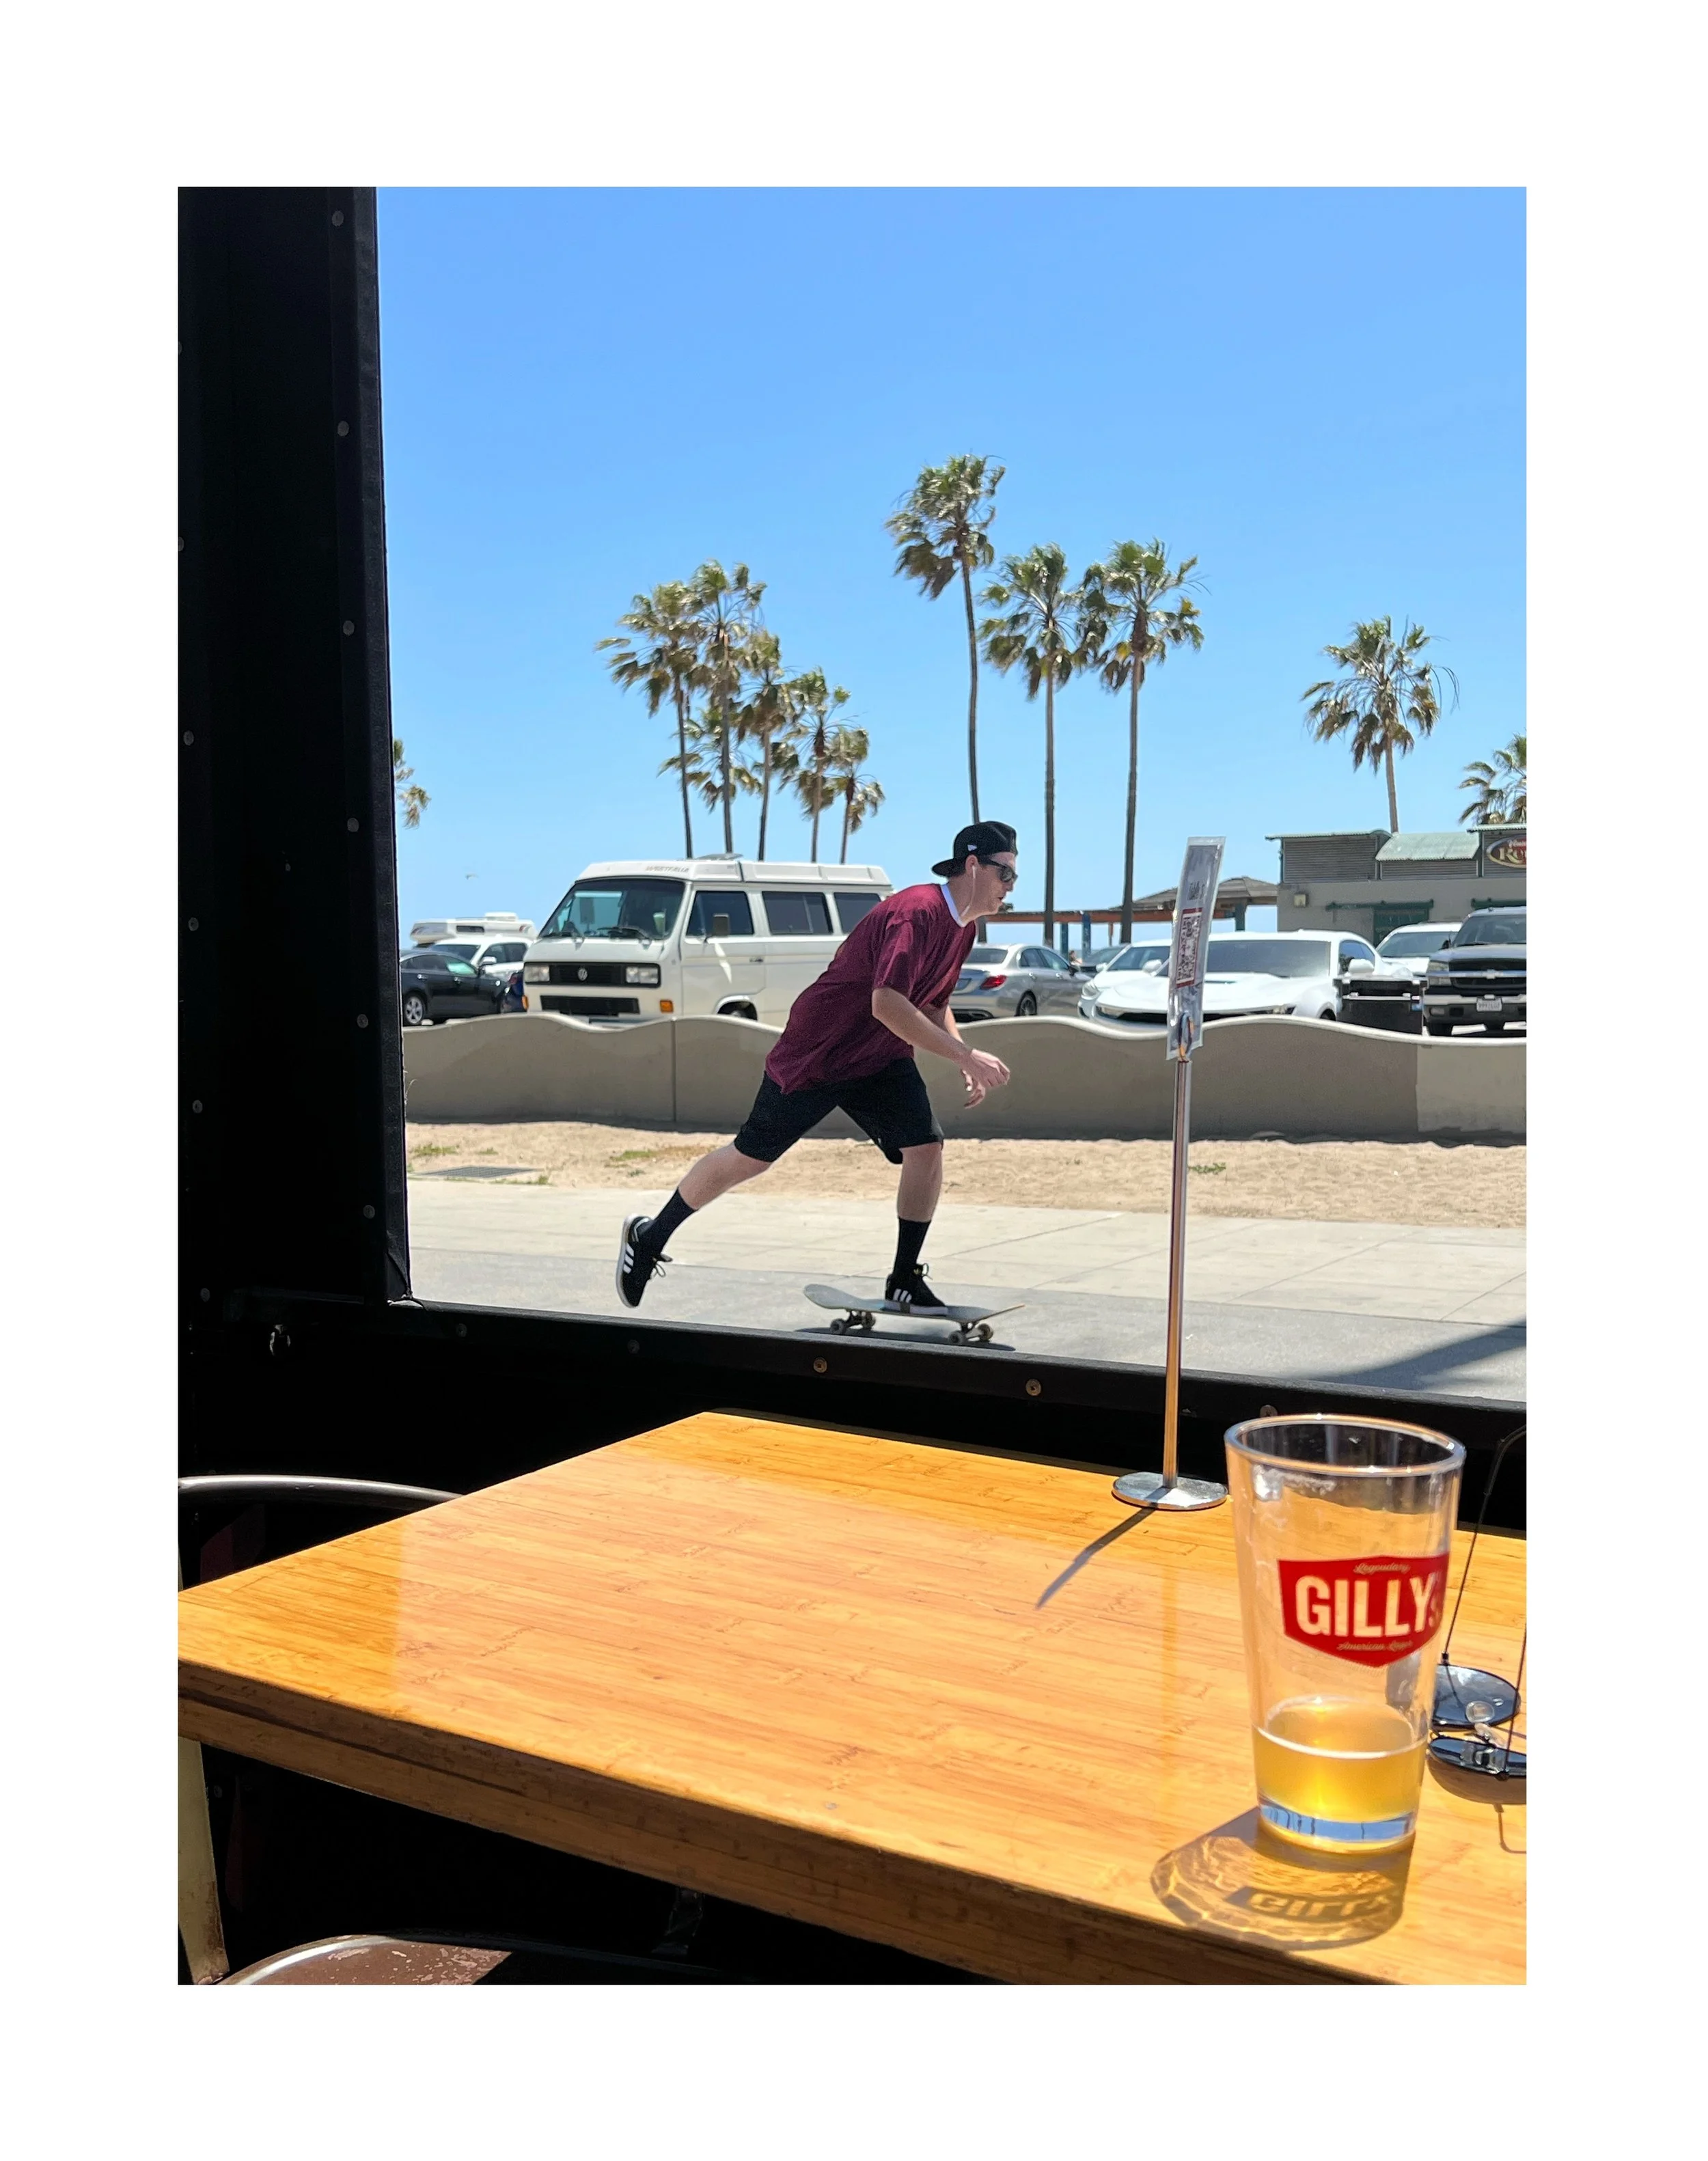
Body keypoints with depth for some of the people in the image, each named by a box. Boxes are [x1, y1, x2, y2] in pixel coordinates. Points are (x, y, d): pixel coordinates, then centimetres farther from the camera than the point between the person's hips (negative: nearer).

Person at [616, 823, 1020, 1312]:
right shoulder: (918, 910, -26)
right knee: (750, 1157, 5)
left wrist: (966, 1063, 2)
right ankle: (650, 1235, 25)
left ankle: (904, 1282, 2)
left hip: (881, 1059, 8)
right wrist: (966, 1055, -38)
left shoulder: (965, 929, 4)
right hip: (814, 1053, -8)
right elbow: (886, 1003, -38)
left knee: (927, 1148, -11)